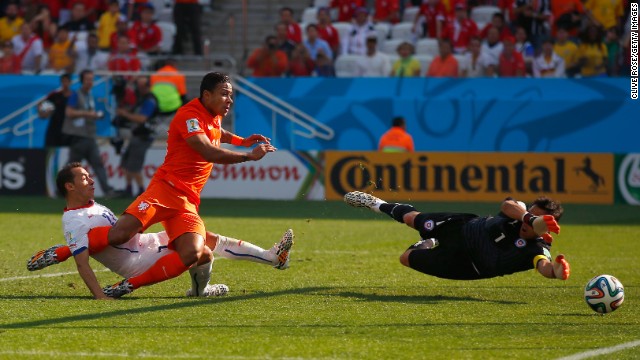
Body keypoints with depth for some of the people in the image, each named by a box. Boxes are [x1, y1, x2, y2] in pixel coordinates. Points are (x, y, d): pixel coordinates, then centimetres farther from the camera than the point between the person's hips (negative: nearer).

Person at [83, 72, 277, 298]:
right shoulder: (189, 116, -11)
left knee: (192, 254, -20)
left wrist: (241, 141, 30)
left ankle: (128, 285, -12)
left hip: (188, 202, 8)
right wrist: (250, 155, -15)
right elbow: (209, 153, -23)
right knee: (120, 234, -27)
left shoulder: (214, 117, 18)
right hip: (166, 189, -8)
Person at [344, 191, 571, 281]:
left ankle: (425, 246, 52)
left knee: (406, 259, 16)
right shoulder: (519, 214, -28)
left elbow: (544, 267, -58)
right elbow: (507, 205, -50)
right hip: (465, 229, 2)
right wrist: (529, 218, -65)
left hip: (466, 266, -2)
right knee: (411, 218, 27)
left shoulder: (537, 249, -36)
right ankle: (378, 205, 62)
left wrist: (556, 269, -80)